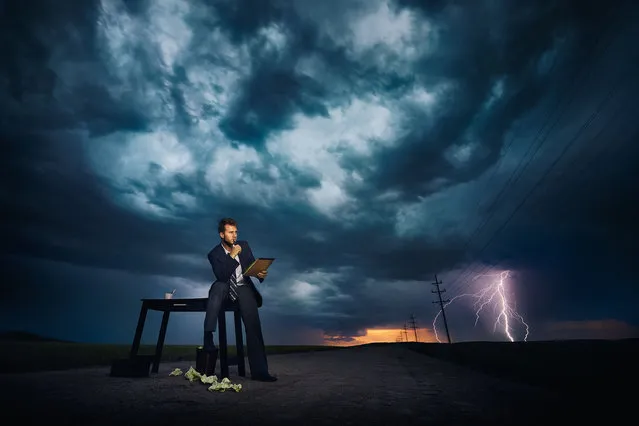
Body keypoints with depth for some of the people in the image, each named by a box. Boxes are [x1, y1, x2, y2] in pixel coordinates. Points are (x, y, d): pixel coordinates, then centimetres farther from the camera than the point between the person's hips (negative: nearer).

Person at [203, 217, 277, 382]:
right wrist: (232, 256, -23)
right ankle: (208, 338, -38)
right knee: (218, 287, -37)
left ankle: (259, 370, -15)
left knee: (253, 323, -19)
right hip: (225, 287, -1)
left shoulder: (244, 246, 5)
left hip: (243, 287, 1)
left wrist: (260, 274, -16)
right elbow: (221, 276, -15)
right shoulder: (214, 254, -2)